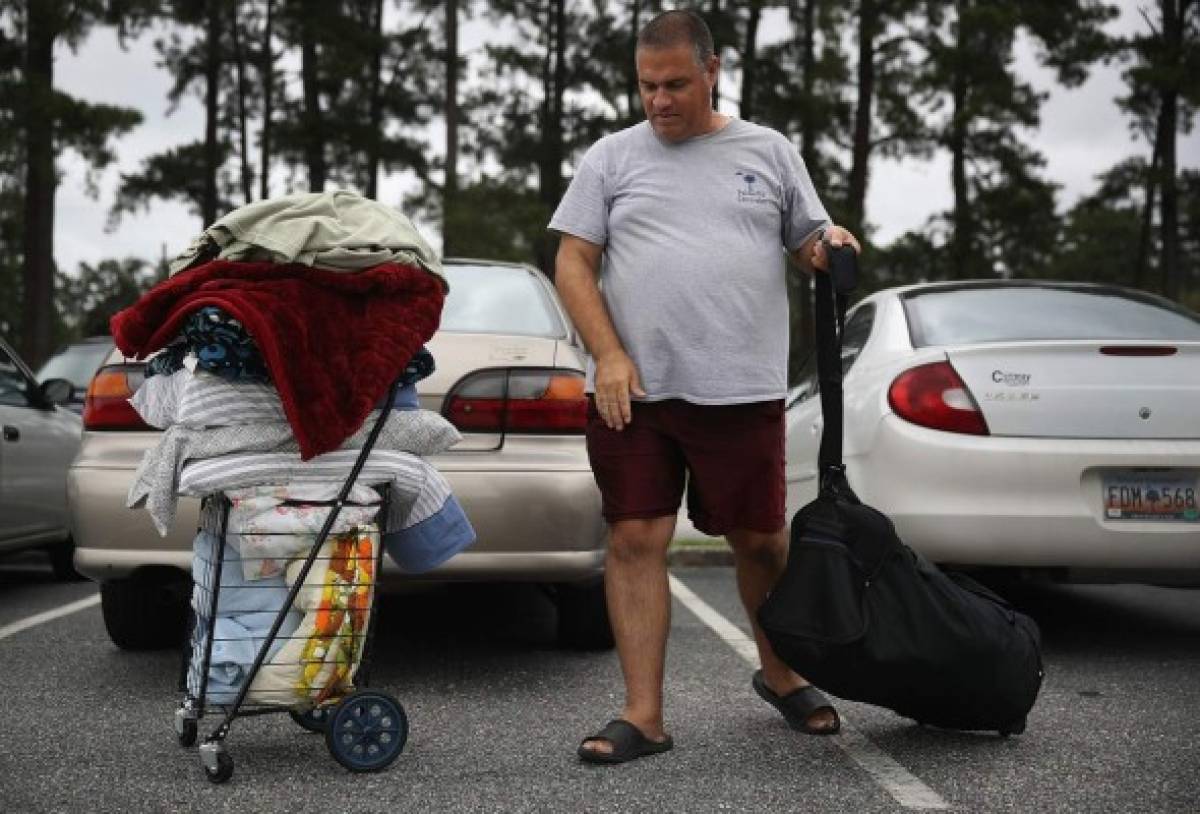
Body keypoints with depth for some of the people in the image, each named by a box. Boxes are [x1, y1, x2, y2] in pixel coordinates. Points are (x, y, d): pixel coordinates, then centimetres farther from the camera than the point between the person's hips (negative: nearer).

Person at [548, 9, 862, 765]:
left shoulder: (770, 152, 10)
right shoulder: (611, 157, 7)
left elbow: (812, 246, 16)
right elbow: (573, 262, 3)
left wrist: (832, 246, -8)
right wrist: (609, 355, -9)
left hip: (743, 391, 0)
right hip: (632, 392, 0)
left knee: (761, 539, 8)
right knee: (636, 542, -1)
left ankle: (781, 673, 33)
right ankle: (644, 716, 6)